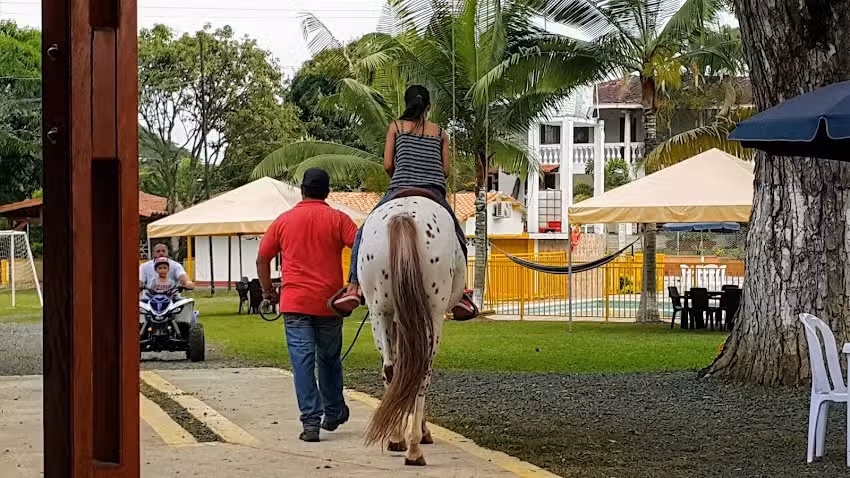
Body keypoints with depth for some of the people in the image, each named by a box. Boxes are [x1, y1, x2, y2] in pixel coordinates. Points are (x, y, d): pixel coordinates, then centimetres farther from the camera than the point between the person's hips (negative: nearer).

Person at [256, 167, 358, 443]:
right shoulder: (337, 219, 1)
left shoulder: (284, 221, 6)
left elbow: (262, 259, 9)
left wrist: (267, 290, 22)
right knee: (329, 358, 17)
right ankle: (333, 414, 29)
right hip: (329, 303, 0)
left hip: (294, 303, 0)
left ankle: (311, 422, -12)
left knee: (302, 360, -3)